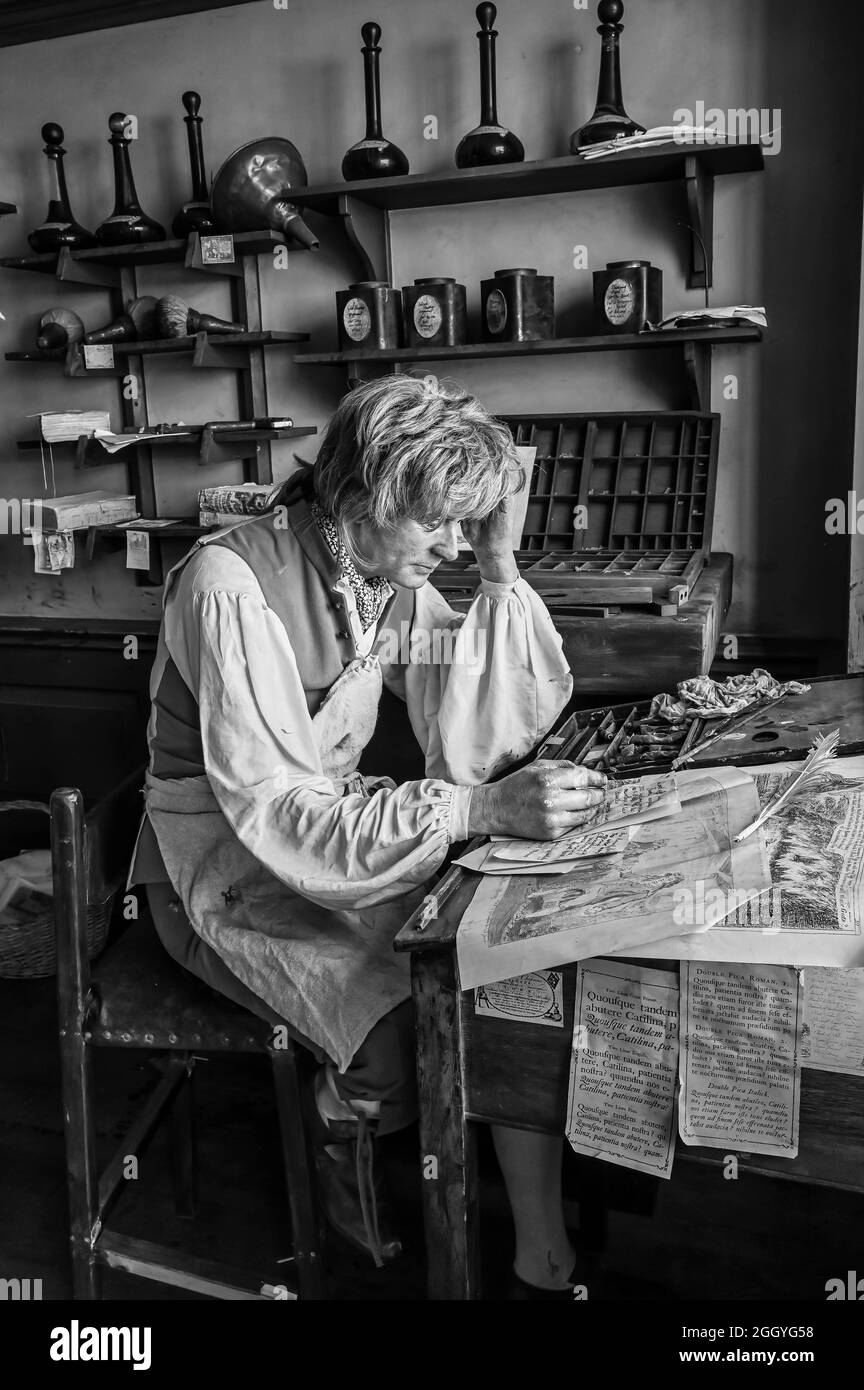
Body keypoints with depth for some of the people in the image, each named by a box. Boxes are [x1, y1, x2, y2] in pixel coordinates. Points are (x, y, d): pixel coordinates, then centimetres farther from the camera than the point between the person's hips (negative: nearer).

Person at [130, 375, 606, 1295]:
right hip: (228, 872, -6)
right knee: (404, 1027, -25)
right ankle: (346, 1152, 11)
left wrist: (499, 567, -16)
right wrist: (482, 810, -40)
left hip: (344, 835, 7)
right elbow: (278, 812, -31)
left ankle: (543, 1260, 0)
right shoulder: (231, 587, -24)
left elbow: (478, 743, -11)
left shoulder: (396, 583, -2)